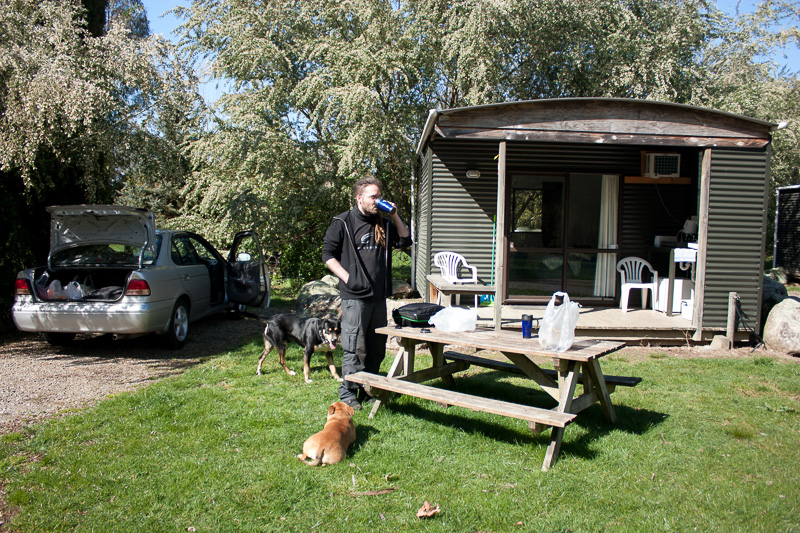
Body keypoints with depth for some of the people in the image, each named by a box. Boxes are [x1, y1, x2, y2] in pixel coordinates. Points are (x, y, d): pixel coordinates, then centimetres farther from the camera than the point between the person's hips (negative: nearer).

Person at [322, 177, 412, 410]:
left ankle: (368, 390, 26)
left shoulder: (382, 224, 15)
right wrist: (347, 278, -12)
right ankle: (348, 393, 6)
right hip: (355, 297, -7)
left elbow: (405, 240, 20)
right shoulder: (343, 223, -3)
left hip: (379, 296, 7)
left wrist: (395, 216, 7)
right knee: (354, 347, -5)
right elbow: (328, 254, -3)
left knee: (377, 347, 13)